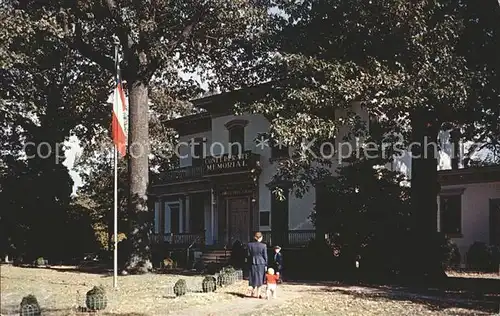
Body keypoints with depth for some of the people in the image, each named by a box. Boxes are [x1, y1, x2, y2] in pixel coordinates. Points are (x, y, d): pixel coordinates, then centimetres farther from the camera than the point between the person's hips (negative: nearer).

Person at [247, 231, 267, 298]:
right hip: (261, 263, -2)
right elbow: (265, 256, -4)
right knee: (260, 279, 9)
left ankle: (254, 292, 10)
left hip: (253, 263, 2)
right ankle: (258, 294, 12)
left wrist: (249, 263, 10)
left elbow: (248, 255, 1)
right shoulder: (263, 245, -9)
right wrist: (266, 265, 5)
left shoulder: (250, 244, -3)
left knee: (254, 278, 13)